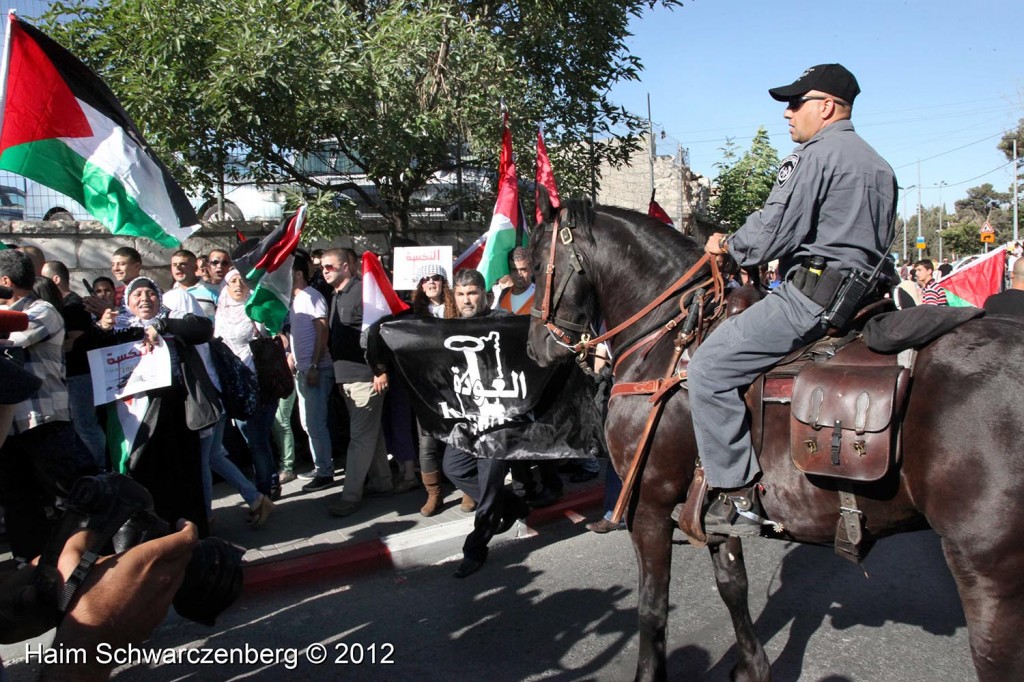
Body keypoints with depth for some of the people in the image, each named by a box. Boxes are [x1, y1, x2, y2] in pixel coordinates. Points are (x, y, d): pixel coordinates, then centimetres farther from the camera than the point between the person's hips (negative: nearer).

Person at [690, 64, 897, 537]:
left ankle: (734, 496, -12)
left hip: (811, 297, -11)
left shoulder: (815, 155, -7)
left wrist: (729, 247, 3)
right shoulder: (879, 166, 23)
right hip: (862, 296, 11)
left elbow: (773, 231, -16)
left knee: (710, 368, -12)